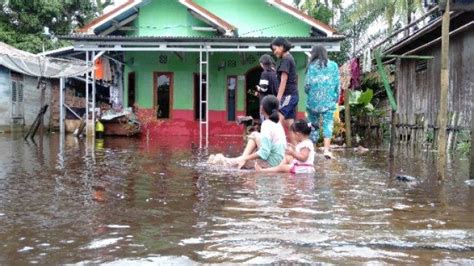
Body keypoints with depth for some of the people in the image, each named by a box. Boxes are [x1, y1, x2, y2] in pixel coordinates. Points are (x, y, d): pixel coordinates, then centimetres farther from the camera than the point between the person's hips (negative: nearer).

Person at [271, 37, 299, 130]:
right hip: (292, 95, 10)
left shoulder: (285, 59, -10)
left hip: (288, 95, -10)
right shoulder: (290, 58, 17)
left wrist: (278, 98, -17)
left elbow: (283, 81, -16)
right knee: (290, 124, 9)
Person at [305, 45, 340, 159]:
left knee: (313, 124, 11)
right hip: (329, 101, 0)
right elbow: (337, 83, 3)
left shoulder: (312, 66, -3)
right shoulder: (333, 65, 2)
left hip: (314, 100, 0)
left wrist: (308, 92, 18)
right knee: (328, 124, -1)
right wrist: (337, 97, 14)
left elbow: (307, 83, -3)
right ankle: (326, 149, -15)